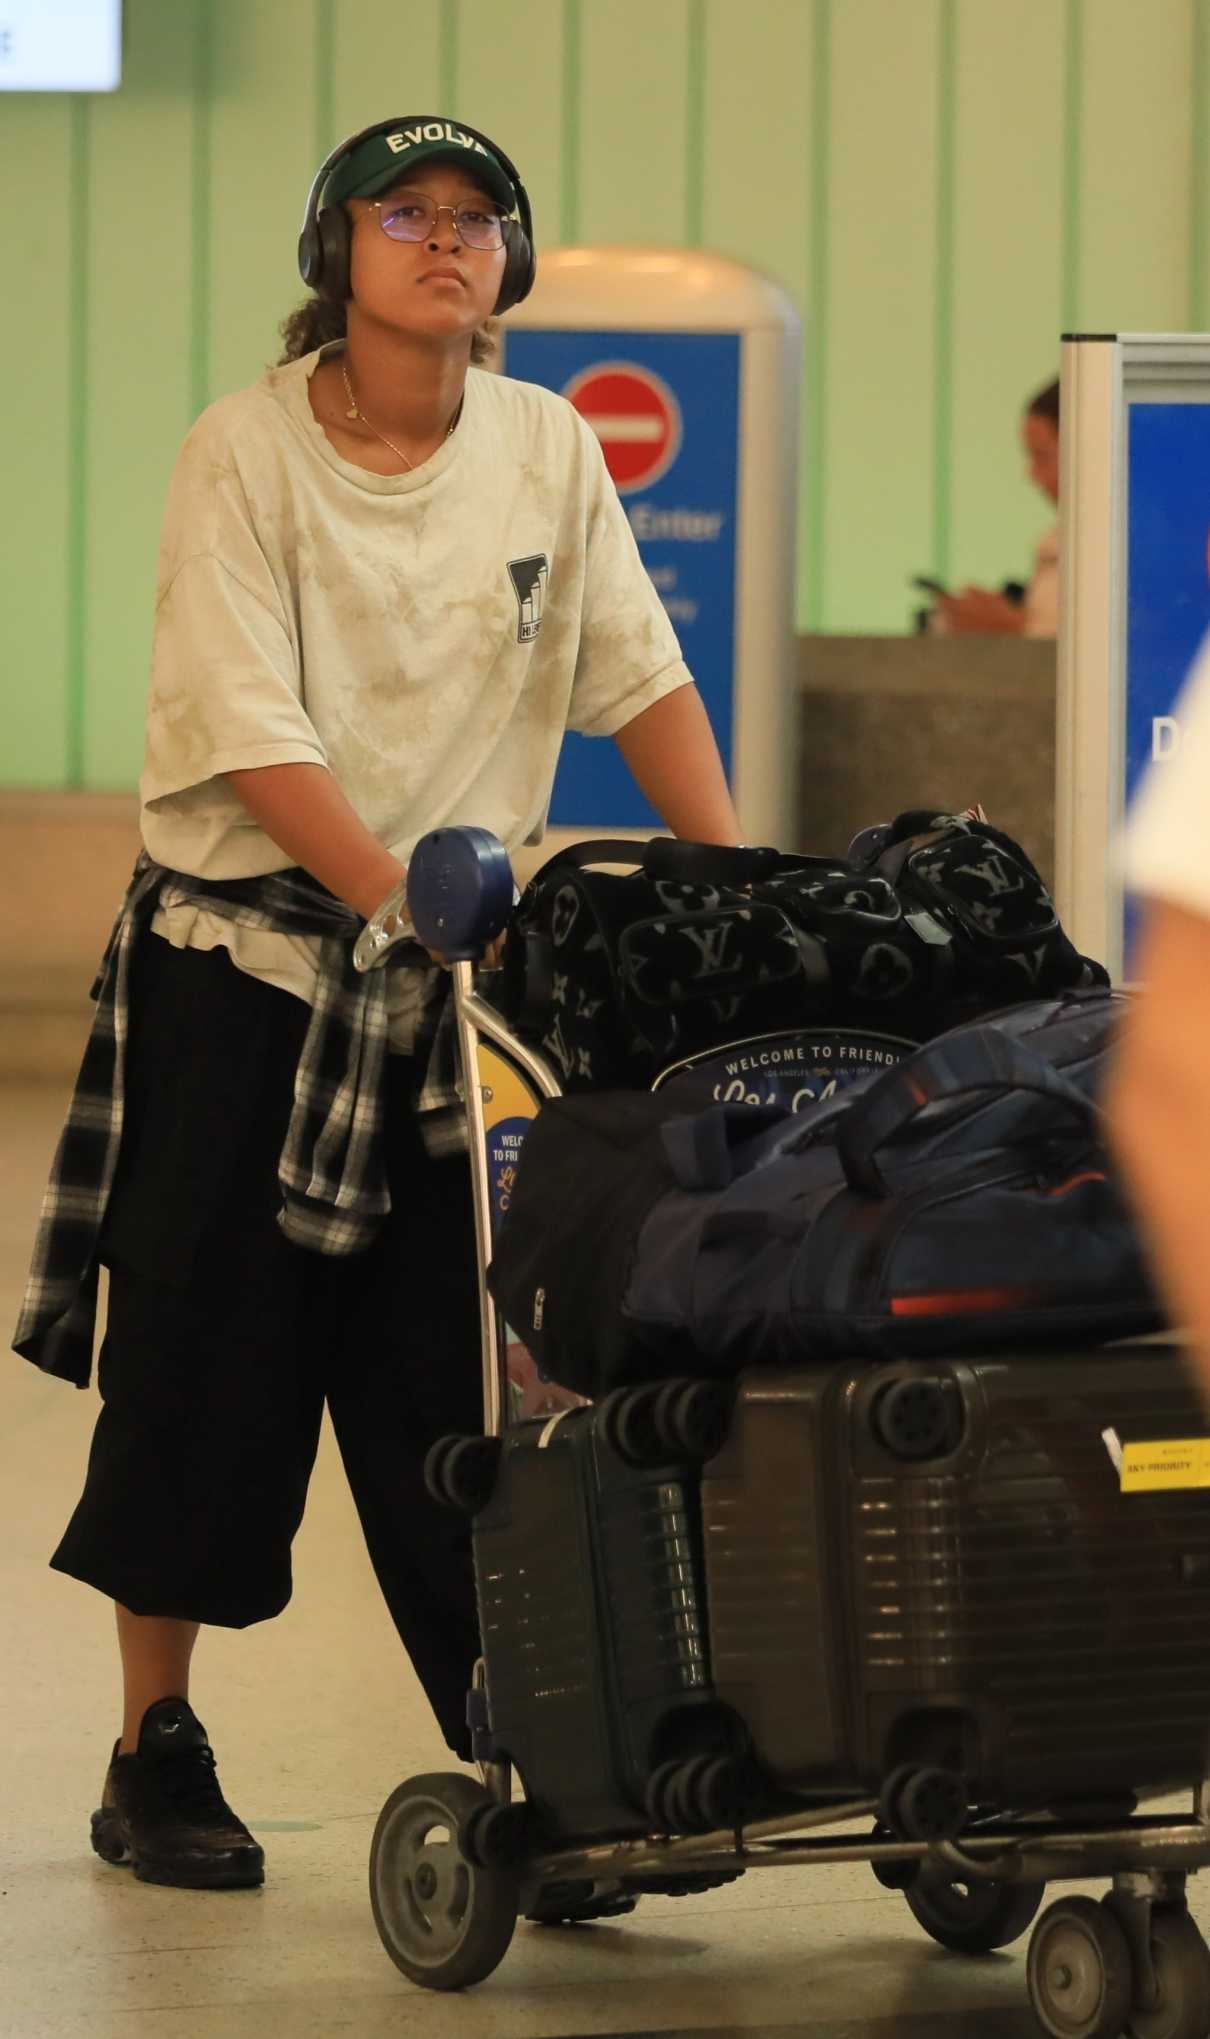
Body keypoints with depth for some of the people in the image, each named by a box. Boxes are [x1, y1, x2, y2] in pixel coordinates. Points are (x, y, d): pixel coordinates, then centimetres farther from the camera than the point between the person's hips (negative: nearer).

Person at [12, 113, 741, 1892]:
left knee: (465, 1375, 1)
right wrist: (396, 897, -27)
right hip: (246, 956, -3)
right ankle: (155, 1748, 12)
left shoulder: (546, 449, 4)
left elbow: (639, 678, 4)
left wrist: (744, 884, -9)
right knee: (209, 1359, 1)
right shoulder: (248, 451, -9)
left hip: (463, 967, 3)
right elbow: (251, 731, -16)